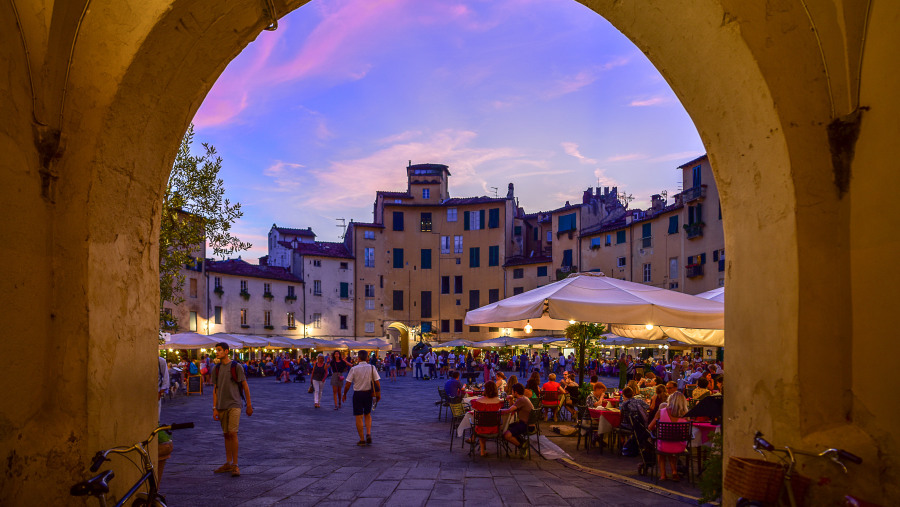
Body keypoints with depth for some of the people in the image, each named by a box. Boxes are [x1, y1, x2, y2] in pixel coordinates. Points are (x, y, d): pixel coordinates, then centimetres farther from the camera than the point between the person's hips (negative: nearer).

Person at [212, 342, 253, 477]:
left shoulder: (236, 367, -5)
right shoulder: (216, 369, 8)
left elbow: (245, 386, 0)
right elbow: (215, 389, 11)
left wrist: (249, 405, 1)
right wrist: (215, 408, 4)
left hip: (234, 405, -5)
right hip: (221, 407, 5)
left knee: (232, 433, -12)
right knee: (226, 435, 10)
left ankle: (235, 465, -6)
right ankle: (228, 463, 19)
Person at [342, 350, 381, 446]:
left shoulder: (354, 369, -10)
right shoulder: (372, 368, -4)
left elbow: (348, 384, -8)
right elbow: (377, 382, -4)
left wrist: (344, 394, 6)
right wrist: (379, 394, 8)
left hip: (358, 394, -3)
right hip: (368, 393, 3)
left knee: (359, 417, 5)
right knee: (367, 414, 21)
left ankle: (362, 439, 8)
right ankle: (368, 434, 4)